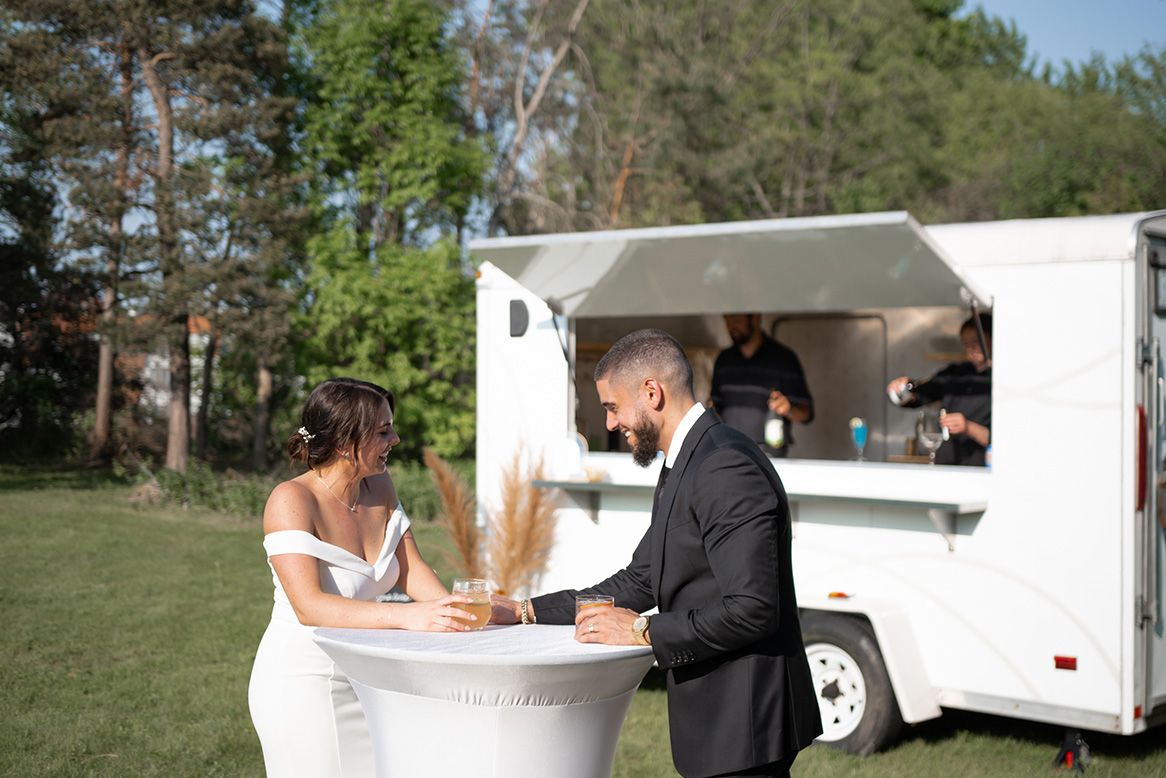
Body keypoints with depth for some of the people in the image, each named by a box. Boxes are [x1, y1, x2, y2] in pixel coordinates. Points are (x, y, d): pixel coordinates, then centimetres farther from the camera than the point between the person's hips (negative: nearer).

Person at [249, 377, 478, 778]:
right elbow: (308, 606, -29)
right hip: (301, 680, -6)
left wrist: (450, 611, -16)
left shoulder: (379, 487, 2)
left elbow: (410, 569, 4)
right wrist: (406, 616, -38)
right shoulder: (292, 500, -19)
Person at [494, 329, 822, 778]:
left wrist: (643, 632, -16)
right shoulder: (684, 465, 13)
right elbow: (638, 582, 16)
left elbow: (751, 610, -26)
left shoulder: (727, 470, -20)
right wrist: (526, 612, 11)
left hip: (743, 724, -10)